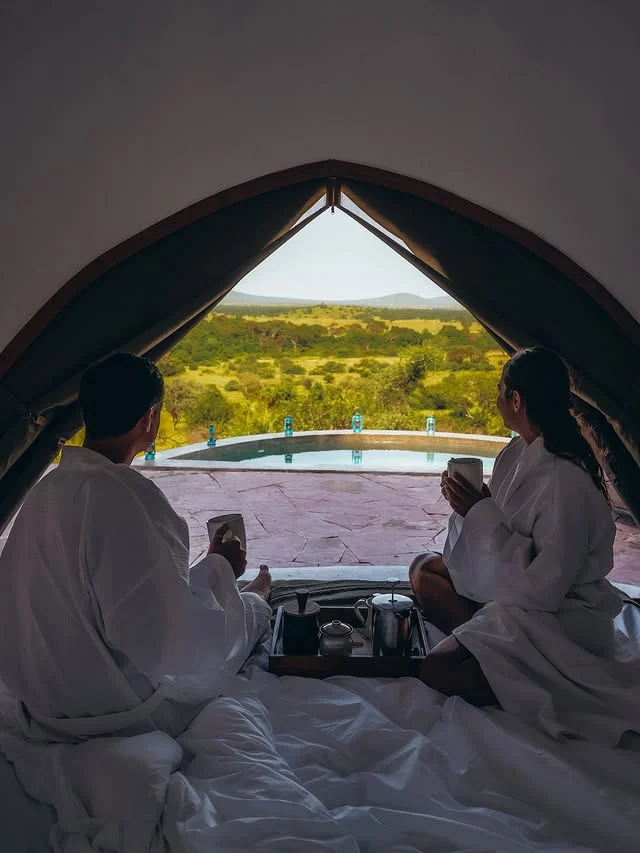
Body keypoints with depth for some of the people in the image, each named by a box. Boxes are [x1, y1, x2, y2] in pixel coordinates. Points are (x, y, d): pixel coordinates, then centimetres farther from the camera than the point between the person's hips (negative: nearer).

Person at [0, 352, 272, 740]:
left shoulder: (48, 488, -3)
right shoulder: (125, 495, -30)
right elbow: (167, 640, -29)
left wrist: (209, 568, 10)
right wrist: (219, 569, -12)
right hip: (119, 709, -7)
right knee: (252, 607, 14)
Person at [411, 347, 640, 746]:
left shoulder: (565, 482, -30)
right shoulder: (519, 452, -3)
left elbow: (541, 587, -27)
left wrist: (481, 513, -24)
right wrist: (473, 505, -12)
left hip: (559, 619, -8)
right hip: (519, 589, 8)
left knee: (440, 669, -15)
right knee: (425, 569, 4)